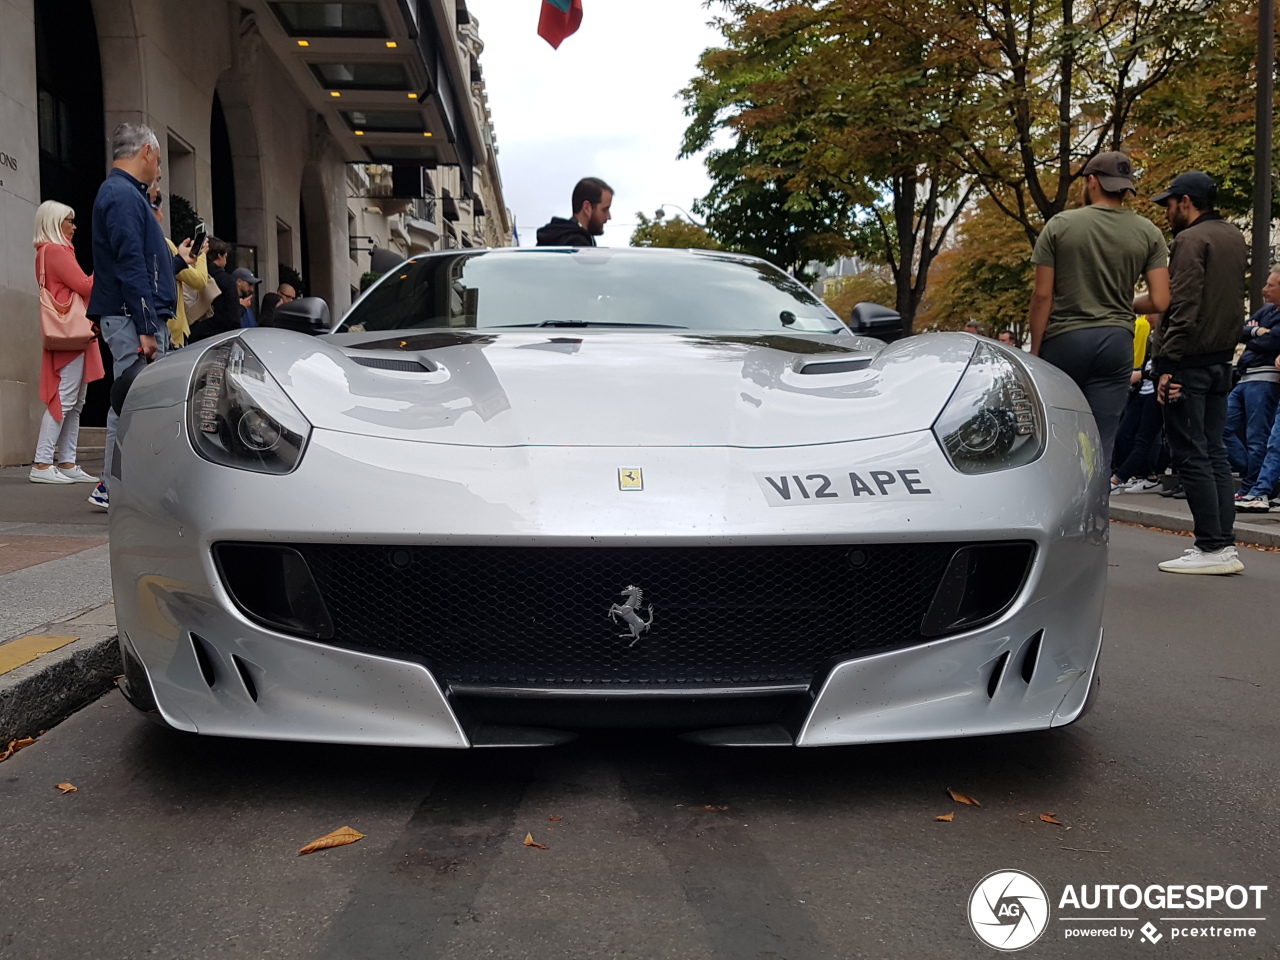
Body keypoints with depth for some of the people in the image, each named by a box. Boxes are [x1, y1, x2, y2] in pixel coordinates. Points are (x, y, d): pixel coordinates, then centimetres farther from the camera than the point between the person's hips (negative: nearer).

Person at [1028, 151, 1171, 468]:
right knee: (1101, 444, 3)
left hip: (1064, 338, -1)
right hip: (1116, 341, 2)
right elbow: (1160, 302, -2)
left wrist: (1035, 350, 1)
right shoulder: (1149, 233, 3)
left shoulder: (1060, 225, -2)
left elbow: (1042, 295, -5)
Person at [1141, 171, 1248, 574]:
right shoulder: (1235, 237, 16)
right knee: (1214, 452, 10)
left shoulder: (1191, 240, -10)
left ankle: (1211, 548, -6)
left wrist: (1167, 363, -19)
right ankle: (1225, 545, 11)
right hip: (1222, 359, 9)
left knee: (1190, 455, -6)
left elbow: (1184, 307, -18)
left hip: (1190, 359, -9)